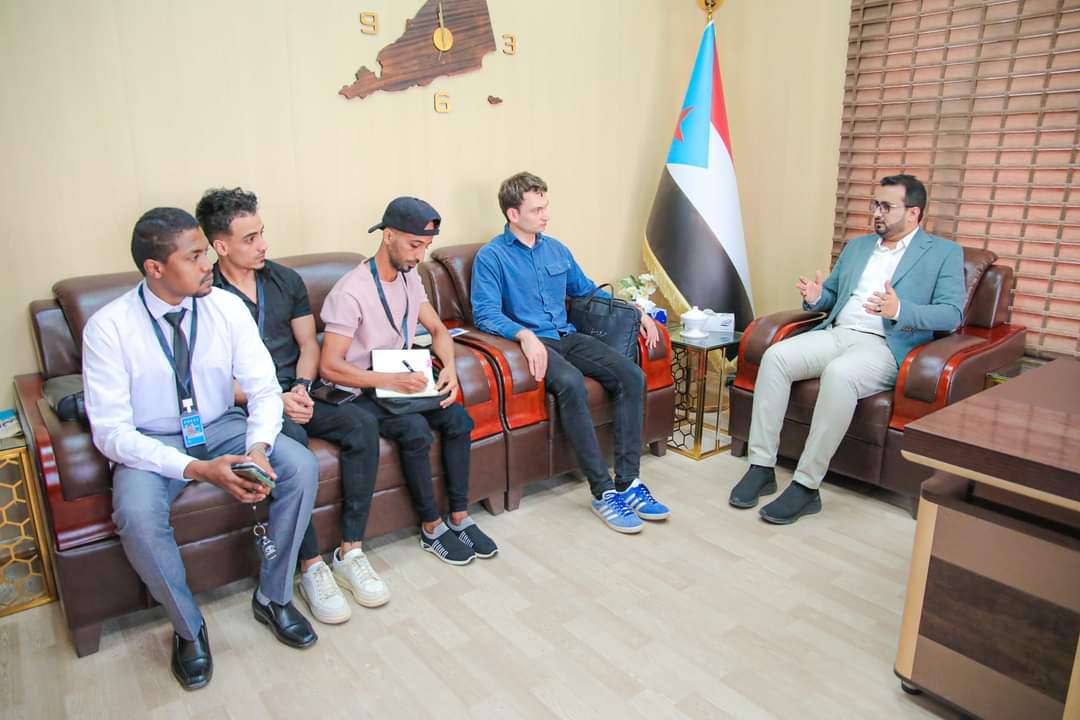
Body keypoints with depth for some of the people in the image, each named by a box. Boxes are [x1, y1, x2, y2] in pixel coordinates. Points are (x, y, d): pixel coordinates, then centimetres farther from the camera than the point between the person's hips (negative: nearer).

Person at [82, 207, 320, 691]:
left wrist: (258, 447, -29)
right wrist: (196, 469, -31)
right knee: (137, 515, -33)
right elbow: (111, 431, -19)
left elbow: (264, 389, -8)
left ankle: (273, 597, 1)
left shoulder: (227, 307, -10)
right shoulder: (108, 327, -17)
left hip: (222, 428, 3)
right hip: (150, 444, -2)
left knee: (302, 467, -22)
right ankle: (188, 628, -2)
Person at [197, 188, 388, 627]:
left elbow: (309, 345, 11)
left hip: (295, 391, 5)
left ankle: (350, 552, -15)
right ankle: (311, 567, -23)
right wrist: (272, 400, -19)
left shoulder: (286, 280, 9)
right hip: (244, 403, -5)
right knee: (291, 439, -37)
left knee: (363, 425, -22)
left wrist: (300, 387, -8)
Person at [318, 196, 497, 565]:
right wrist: (390, 380, -32)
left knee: (459, 419, -15)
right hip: (359, 393, -7)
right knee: (415, 429, -31)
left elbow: (438, 329, 12)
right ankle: (432, 528, -12)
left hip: (401, 382, 7)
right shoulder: (351, 291, -21)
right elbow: (329, 367, -24)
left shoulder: (410, 278, 4)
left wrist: (449, 368, -8)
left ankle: (460, 517, -4)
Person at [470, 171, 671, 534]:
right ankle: (603, 492, -28)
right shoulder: (491, 256, -1)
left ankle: (628, 482, -17)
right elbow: (485, 313, -12)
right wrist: (525, 334, -31)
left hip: (568, 337, 6)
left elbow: (587, 290, 28)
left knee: (632, 375, -18)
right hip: (532, 342, -6)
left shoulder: (556, 249, 19)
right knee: (571, 383, -36)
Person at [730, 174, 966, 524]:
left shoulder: (945, 253, 9)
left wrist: (899, 310, -21)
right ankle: (761, 468, -20)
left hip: (884, 347, -5)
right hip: (834, 334, 5)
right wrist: (816, 298, 2)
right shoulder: (856, 246, 25)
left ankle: (807, 486, -28)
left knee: (838, 374, -37)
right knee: (775, 356, -23)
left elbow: (951, 313, -3)